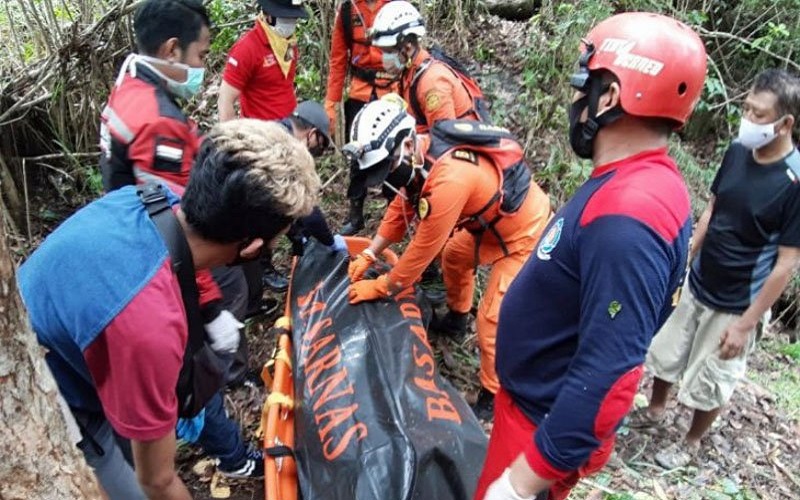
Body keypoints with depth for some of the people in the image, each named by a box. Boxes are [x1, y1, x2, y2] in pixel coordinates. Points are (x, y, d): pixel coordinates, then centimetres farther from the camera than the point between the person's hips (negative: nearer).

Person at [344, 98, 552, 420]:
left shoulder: (448, 179, -38)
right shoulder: (420, 154, -11)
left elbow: (423, 249, -27)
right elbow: (401, 206, 4)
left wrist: (380, 288, -13)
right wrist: (367, 256, 2)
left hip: (527, 236, -9)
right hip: (493, 222, 9)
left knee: (492, 320, -7)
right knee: (454, 255, 28)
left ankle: (493, 396, 15)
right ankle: (457, 316, 54)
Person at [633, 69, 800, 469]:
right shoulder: (738, 152, -6)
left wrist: (746, 323, -17)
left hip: (735, 305, -5)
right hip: (696, 285, 5)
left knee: (709, 382, 12)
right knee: (665, 352, 20)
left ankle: (691, 442, 37)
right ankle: (654, 411, 46)